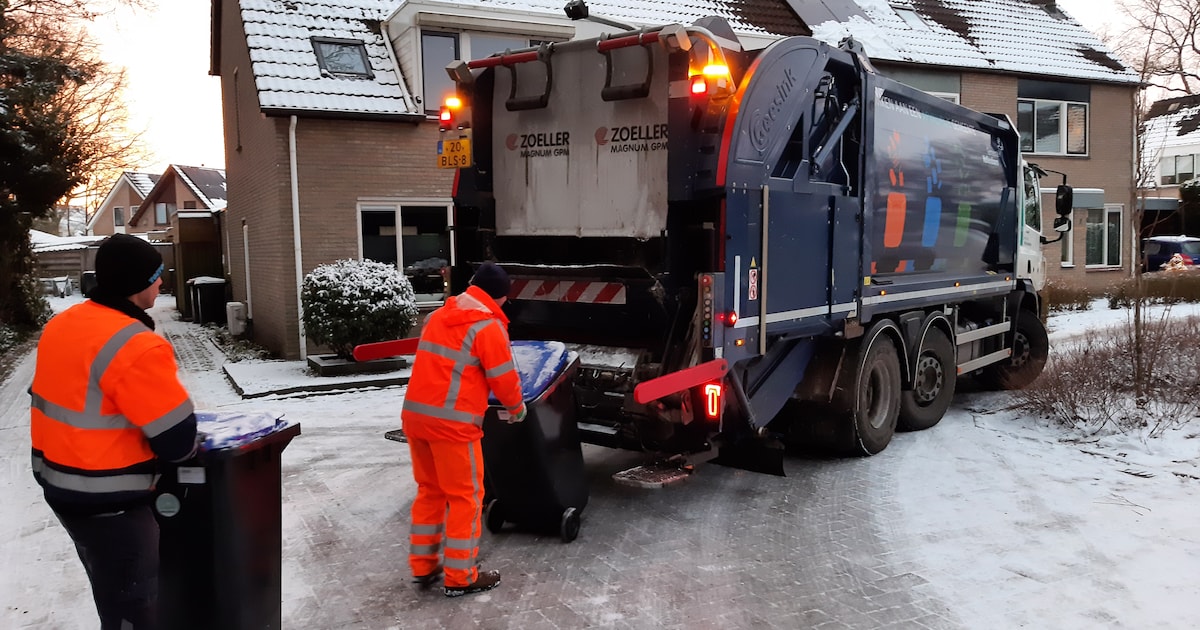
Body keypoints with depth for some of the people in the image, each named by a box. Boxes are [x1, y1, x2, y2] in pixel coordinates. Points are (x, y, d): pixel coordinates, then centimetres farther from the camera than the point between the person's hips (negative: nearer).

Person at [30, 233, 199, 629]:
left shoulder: (60, 326, 5)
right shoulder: (135, 347, -25)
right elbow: (177, 439, -23)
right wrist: (185, 447, -1)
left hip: (60, 487, 9)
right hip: (109, 503, -9)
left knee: (114, 595, 27)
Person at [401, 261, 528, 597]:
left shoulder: (438, 315, 11)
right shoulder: (488, 326, -10)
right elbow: (504, 378, -7)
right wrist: (517, 407, 12)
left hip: (415, 413, 7)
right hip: (451, 422, -7)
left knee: (429, 490, 19)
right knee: (465, 496, 5)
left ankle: (423, 567, 27)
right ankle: (460, 577, 13)